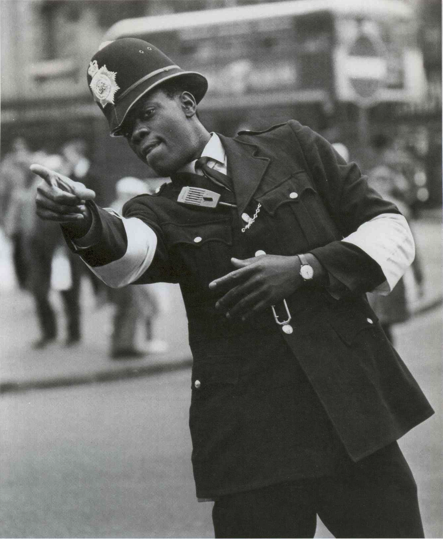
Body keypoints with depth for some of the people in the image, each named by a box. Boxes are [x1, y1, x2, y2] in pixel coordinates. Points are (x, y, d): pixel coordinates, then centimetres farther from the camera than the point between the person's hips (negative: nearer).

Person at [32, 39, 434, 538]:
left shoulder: (290, 146, 9)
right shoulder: (163, 213, 8)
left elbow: (390, 229, 6)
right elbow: (127, 251, -17)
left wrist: (304, 268, -10)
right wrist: (86, 223, -40)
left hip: (355, 418, 0)